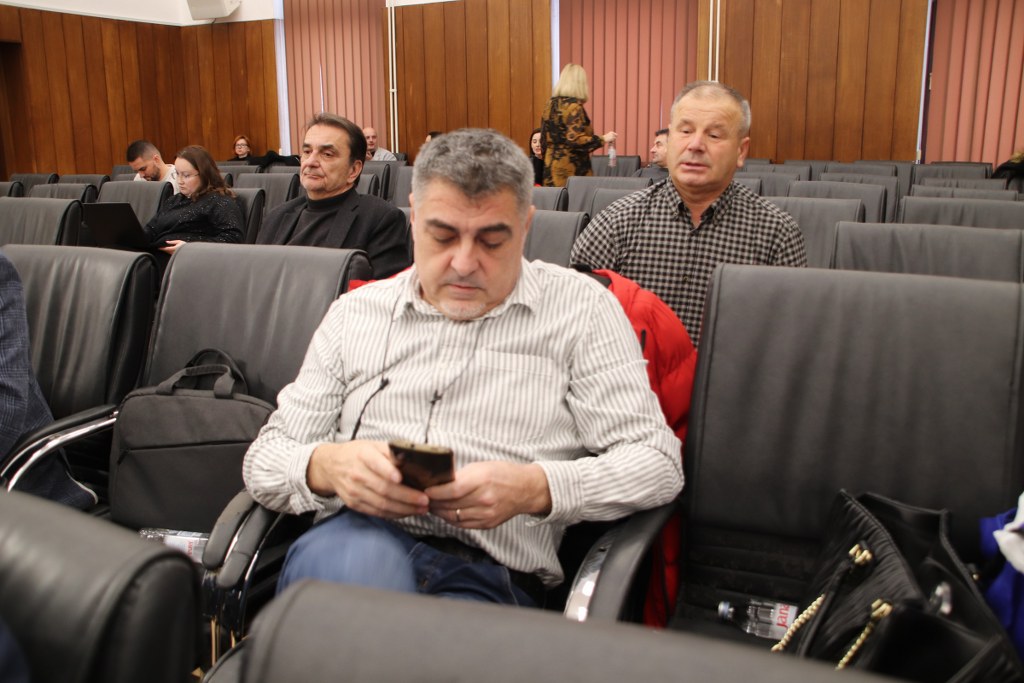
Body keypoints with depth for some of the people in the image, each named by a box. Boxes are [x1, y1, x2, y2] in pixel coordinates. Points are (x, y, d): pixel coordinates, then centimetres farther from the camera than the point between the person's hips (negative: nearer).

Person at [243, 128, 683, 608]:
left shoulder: (581, 309, 7)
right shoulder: (357, 312, 15)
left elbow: (658, 461, 2)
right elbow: (264, 459, 13)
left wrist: (536, 487, -16)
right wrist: (327, 465, -12)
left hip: (490, 574, -1)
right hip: (357, 540, 2)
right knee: (361, 560, -36)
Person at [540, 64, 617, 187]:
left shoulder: (550, 104, 10)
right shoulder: (573, 106, -13)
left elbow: (544, 139, 15)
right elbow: (575, 139, -22)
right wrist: (602, 139, -13)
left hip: (552, 169, 8)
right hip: (572, 171, -8)